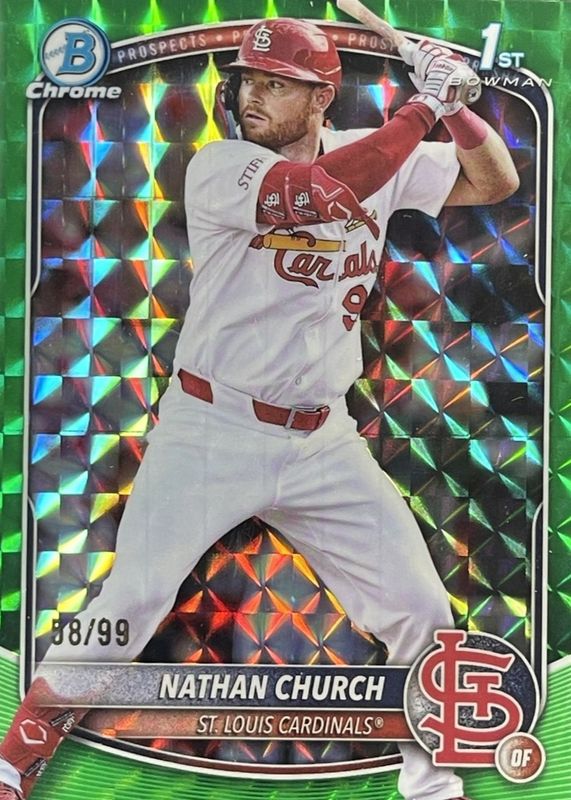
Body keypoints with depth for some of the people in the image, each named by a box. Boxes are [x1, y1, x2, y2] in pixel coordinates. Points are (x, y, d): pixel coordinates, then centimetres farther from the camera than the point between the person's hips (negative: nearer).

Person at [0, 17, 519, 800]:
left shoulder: (378, 154, 4)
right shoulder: (218, 167, -10)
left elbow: (495, 182, 9)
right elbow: (322, 190, -27)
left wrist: (456, 104, -8)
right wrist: (423, 107, -18)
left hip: (323, 441, 4)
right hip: (209, 431, -3)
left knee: (420, 609, 6)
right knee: (125, 608, -3)